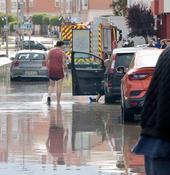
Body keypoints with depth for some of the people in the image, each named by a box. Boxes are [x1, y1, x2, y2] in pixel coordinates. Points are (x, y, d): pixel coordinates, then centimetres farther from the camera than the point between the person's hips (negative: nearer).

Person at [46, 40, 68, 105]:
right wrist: (66, 72, 0)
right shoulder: (62, 53, -9)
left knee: (51, 85, 18)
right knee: (59, 87, 5)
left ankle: (49, 96, -8)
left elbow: (47, 61, 3)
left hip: (51, 71, 3)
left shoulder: (50, 51, 3)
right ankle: (58, 102, 5)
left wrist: (48, 69, 13)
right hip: (59, 71, -3)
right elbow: (64, 63, -11)